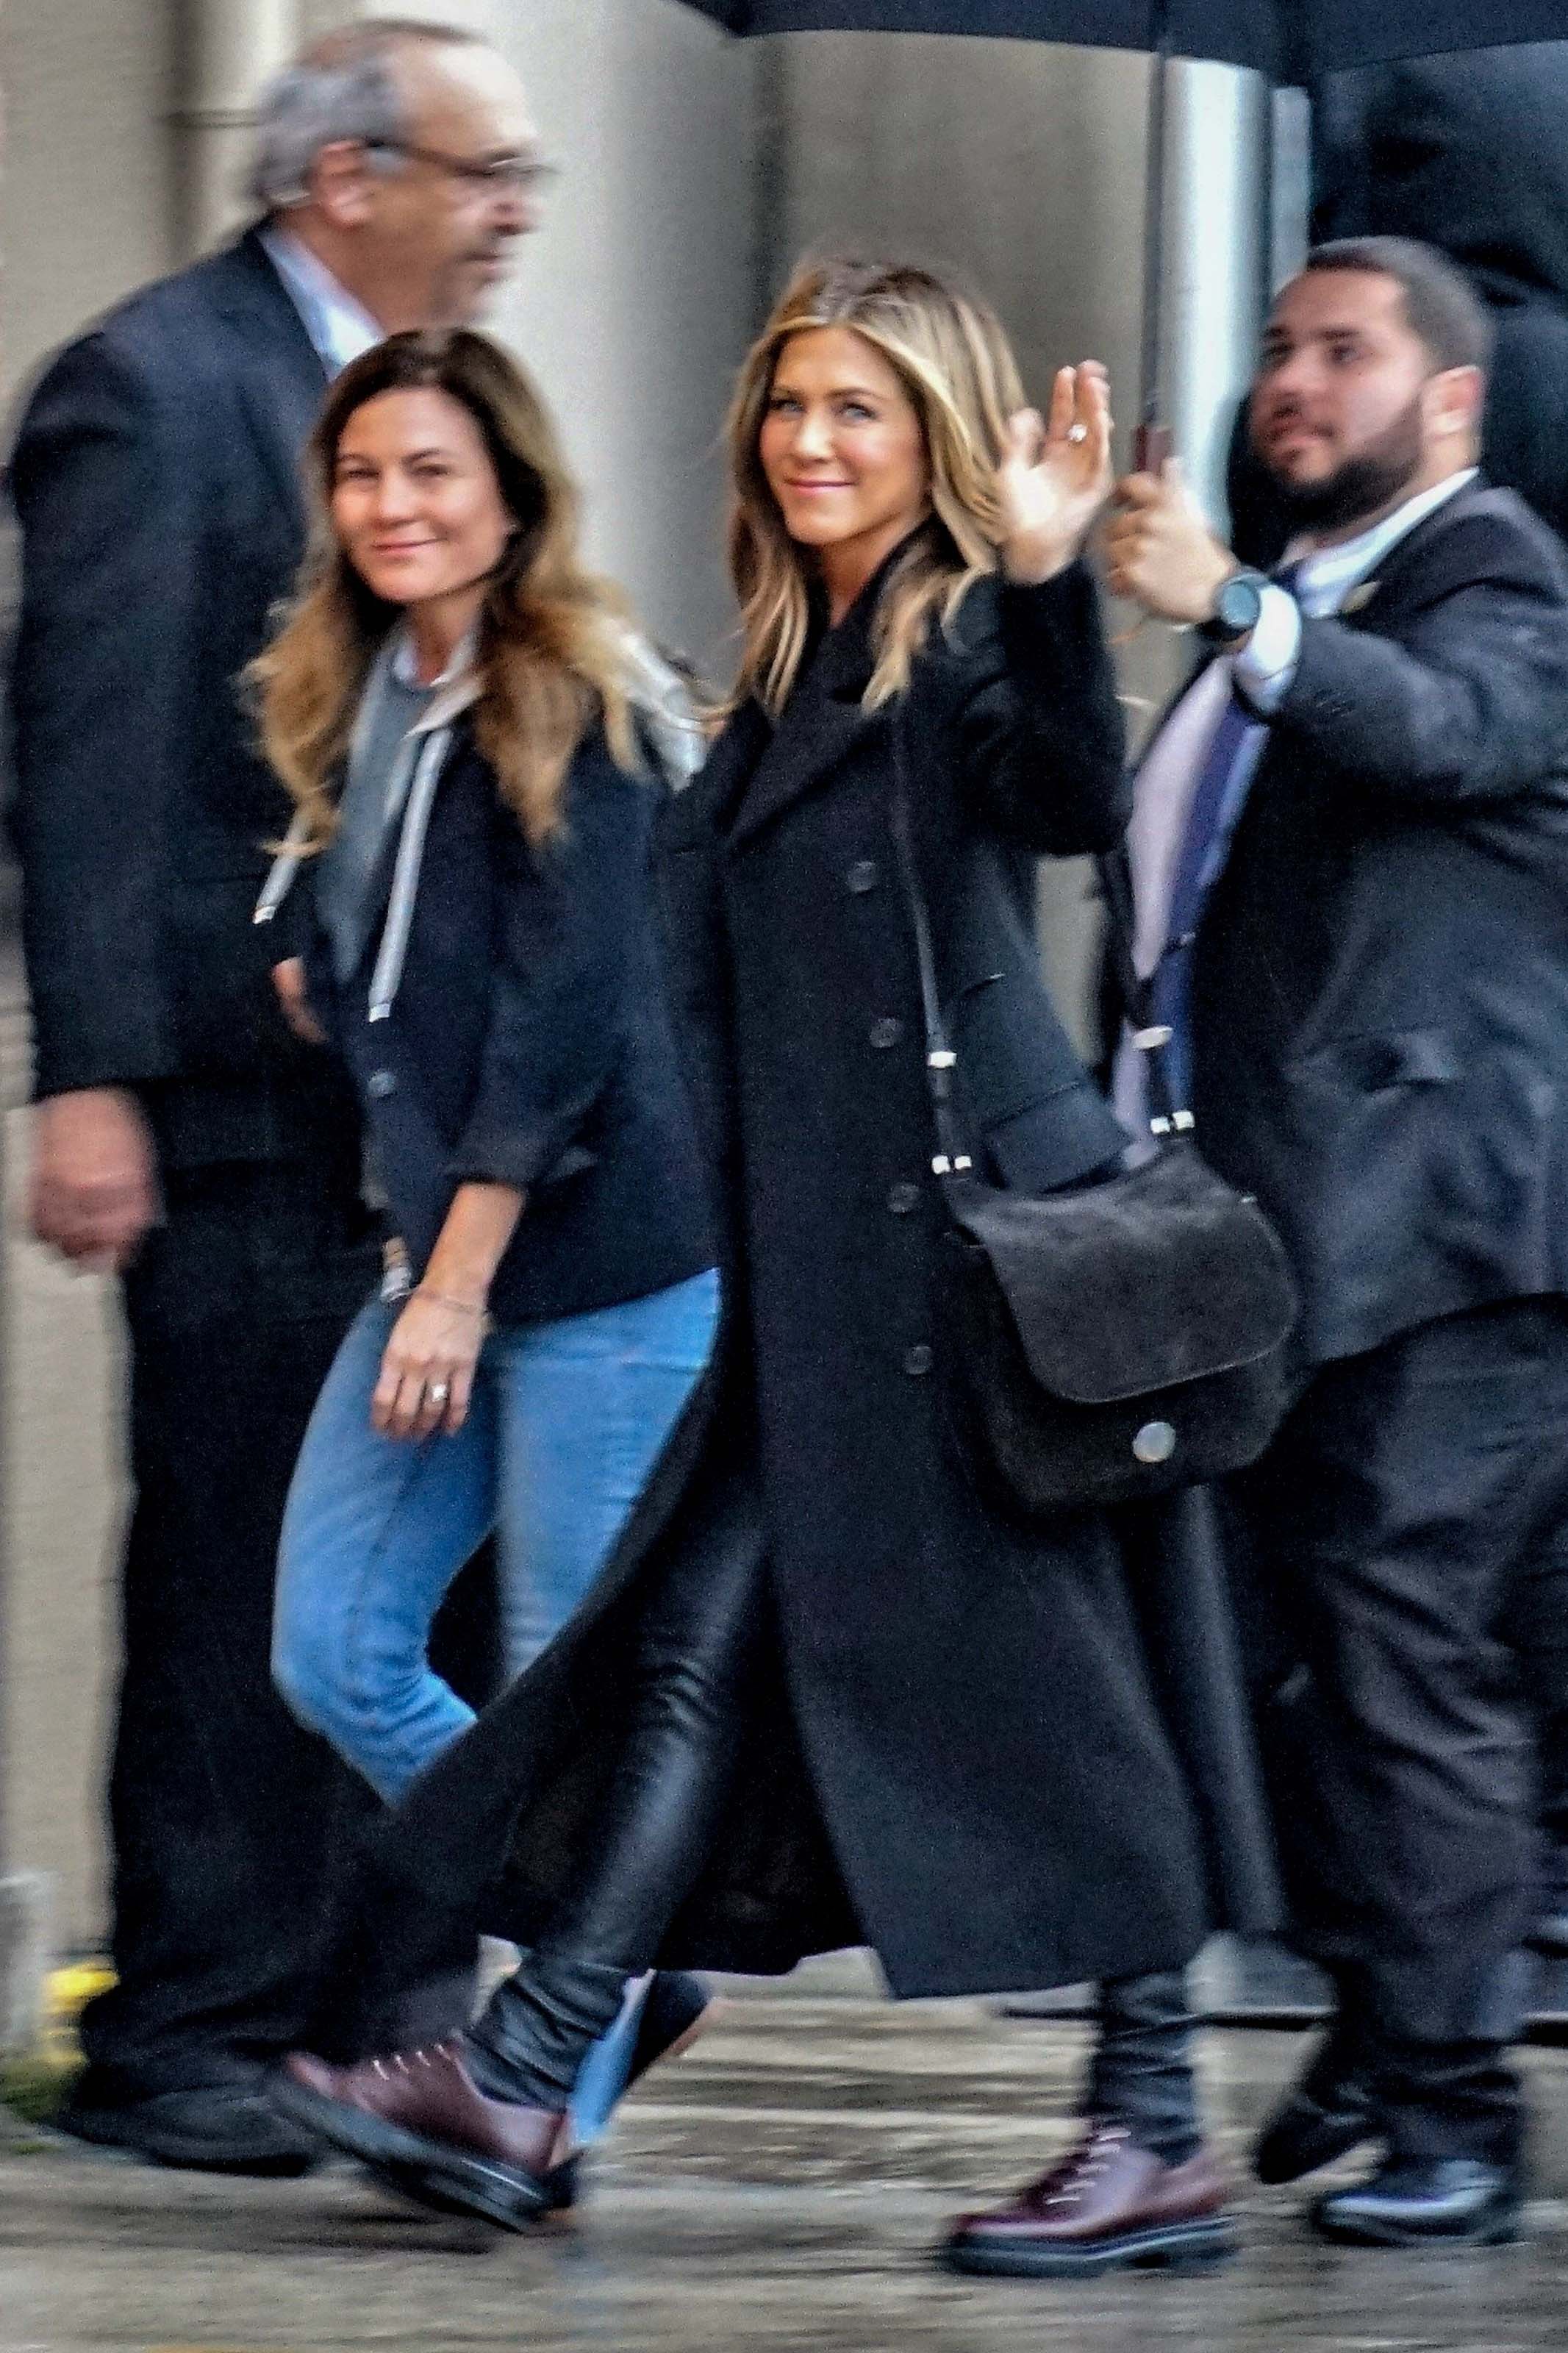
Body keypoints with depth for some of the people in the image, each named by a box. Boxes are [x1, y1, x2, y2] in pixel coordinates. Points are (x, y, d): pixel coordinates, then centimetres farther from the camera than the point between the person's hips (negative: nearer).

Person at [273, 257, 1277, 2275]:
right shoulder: (795, 671, 18)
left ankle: (1156, 2140, 2)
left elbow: (1070, 801, -30)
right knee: (703, 1647, 6)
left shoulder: (966, 645, -8)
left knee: (1038, 1671, -4)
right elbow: (718, 967, 22)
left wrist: (1045, 579, -44)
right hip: (822, 1257, 8)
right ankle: (513, 2091, 6)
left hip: (968, 1217, -8)